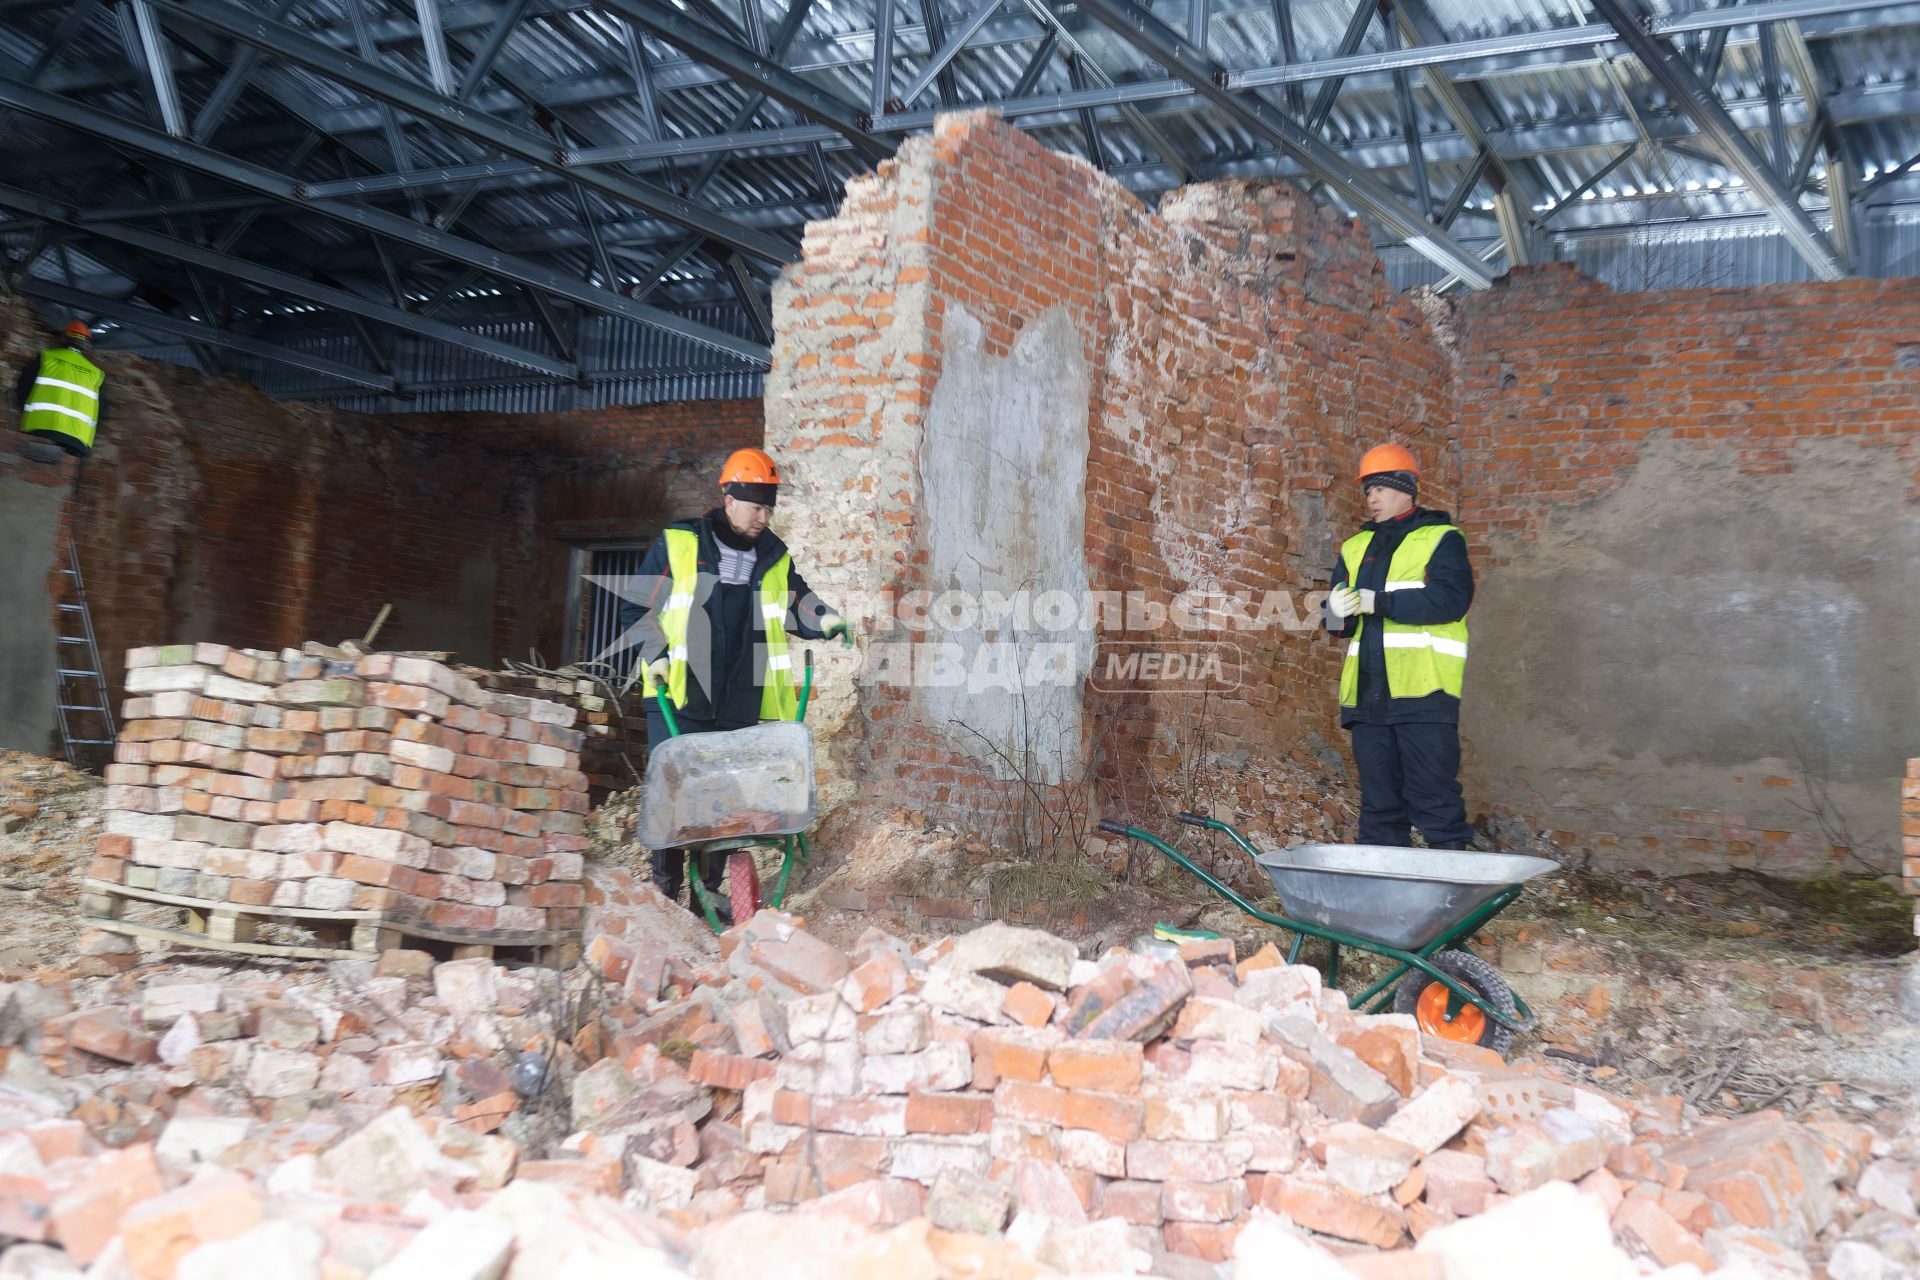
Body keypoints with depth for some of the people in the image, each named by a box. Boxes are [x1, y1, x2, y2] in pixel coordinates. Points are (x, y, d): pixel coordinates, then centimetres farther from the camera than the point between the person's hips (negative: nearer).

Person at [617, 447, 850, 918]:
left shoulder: (775, 557, 11)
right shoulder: (675, 546, 0)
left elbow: (795, 602, 17)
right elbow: (637, 609, 4)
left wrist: (824, 620, -5)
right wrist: (655, 655, -10)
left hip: (741, 706, 3)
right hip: (678, 700, -3)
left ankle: (709, 886, 18)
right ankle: (666, 887, 9)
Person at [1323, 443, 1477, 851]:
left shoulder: (1441, 538, 5)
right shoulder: (1356, 547, 22)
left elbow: (1452, 598, -13)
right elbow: (1338, 623, 18)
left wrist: (1379, 602, -17)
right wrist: (1337, 613, -7)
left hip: (1423, 691, -6)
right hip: (1367, 694, 6)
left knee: (1435, 801, -7)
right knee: (1378, 803, 9)